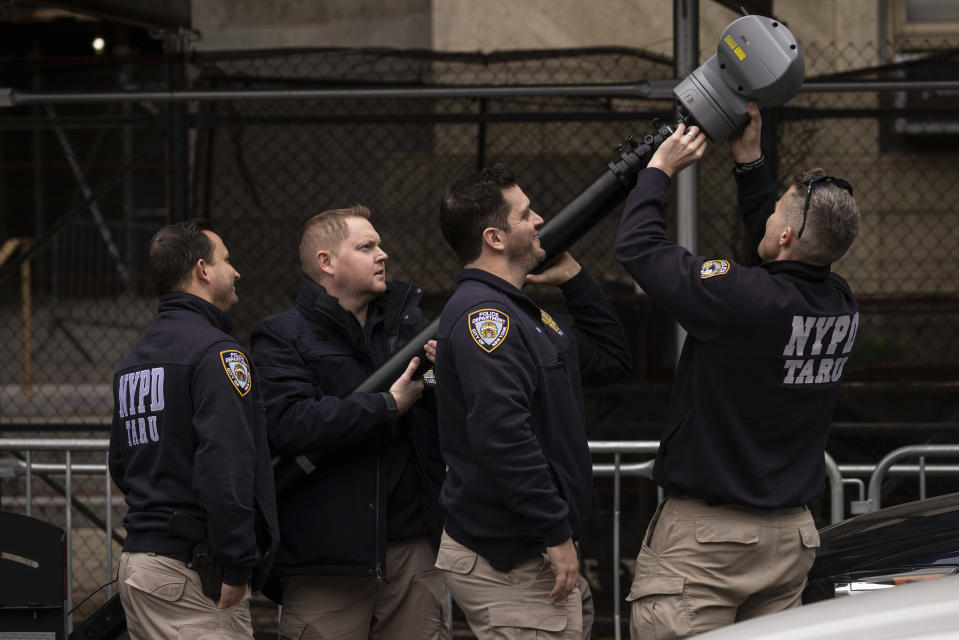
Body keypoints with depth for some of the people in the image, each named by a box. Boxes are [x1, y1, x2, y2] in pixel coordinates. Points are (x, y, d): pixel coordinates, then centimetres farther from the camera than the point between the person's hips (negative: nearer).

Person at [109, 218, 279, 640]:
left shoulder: (135, 357, 18)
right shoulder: (216, 352, -12)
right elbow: (226, 463, -22)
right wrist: (236, 568, -20)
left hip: (135, 558, 9)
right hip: (191, 568, -9)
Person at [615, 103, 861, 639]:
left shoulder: (740, 299, -22)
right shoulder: (841, 308, -1)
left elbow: (638, 245, -11)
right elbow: (779, 260, 21)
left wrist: (660, 168, 5)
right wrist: (750, 159, 23)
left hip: (706, 537, -7)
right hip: (791, 535, 7)